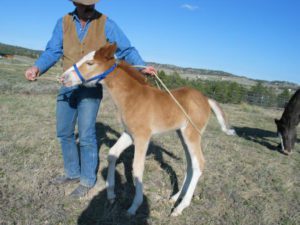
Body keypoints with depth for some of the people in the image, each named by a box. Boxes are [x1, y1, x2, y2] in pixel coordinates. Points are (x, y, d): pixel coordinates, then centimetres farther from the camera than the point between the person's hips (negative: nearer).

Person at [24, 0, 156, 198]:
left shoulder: (106, 24, -4)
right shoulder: (63, 23, 5)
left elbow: (126, 49, -7)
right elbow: (53, 51, -1)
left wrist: (142, 66, -24)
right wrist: (38, 67, -20)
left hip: (91, 87, -4)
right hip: (68, 86, 5)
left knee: (86, 135, -6)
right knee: (64, 132, 12)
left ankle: (88, 180, 13)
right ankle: (73, 173, 31)